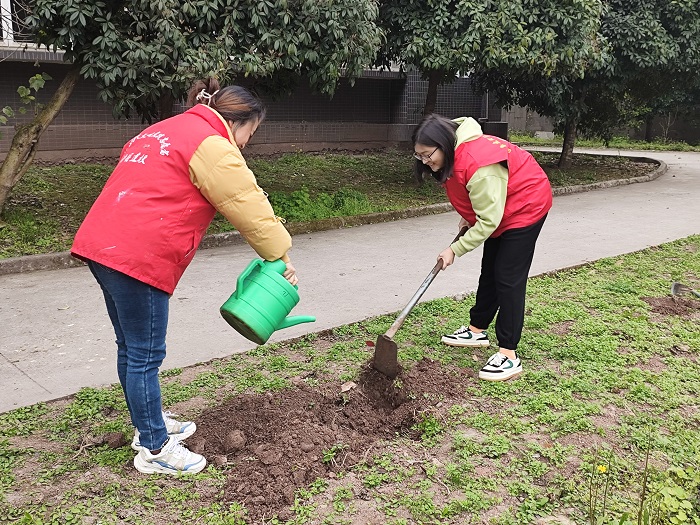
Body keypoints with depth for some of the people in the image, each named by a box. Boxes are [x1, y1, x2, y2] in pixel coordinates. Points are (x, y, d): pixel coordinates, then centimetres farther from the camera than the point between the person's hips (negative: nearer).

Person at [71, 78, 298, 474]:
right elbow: (250, 208, -7)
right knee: (145, 355, 1)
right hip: (138, 258, -10)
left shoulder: (165, 131, 23)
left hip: (101, 244, 10)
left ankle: (151, 423, 35)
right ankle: (154, 449, 14)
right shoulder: (211, 146, -8)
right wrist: (281, 255, 4)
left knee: (132, 348, 19)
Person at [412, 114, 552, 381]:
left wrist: (455, 249, -26)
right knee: (489, 271, 17)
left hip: (526, 207, -9)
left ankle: (509, 356, -7)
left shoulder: (478, 166, -37)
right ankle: (477, 330, 32)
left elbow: (488, 220, -32)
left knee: (508, 278, -11)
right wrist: (468, 217, 1)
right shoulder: (456, 151, -9)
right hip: (498, 207, 10)